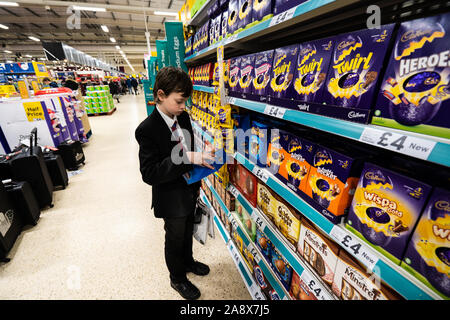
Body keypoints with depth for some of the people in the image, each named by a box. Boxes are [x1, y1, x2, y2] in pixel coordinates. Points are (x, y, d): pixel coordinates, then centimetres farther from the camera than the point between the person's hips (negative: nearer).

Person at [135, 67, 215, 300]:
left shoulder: (183, 117, -3)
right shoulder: (147, 130, -25)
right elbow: (149, 173, -30)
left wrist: (199, 159, -4)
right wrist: (187, 158, -38)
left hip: (189, 190, 7)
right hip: (171, 198, -6)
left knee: (187, 231, 28)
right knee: (175, 239, 18)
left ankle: (187, 261, 57)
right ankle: (177, 279, 46)